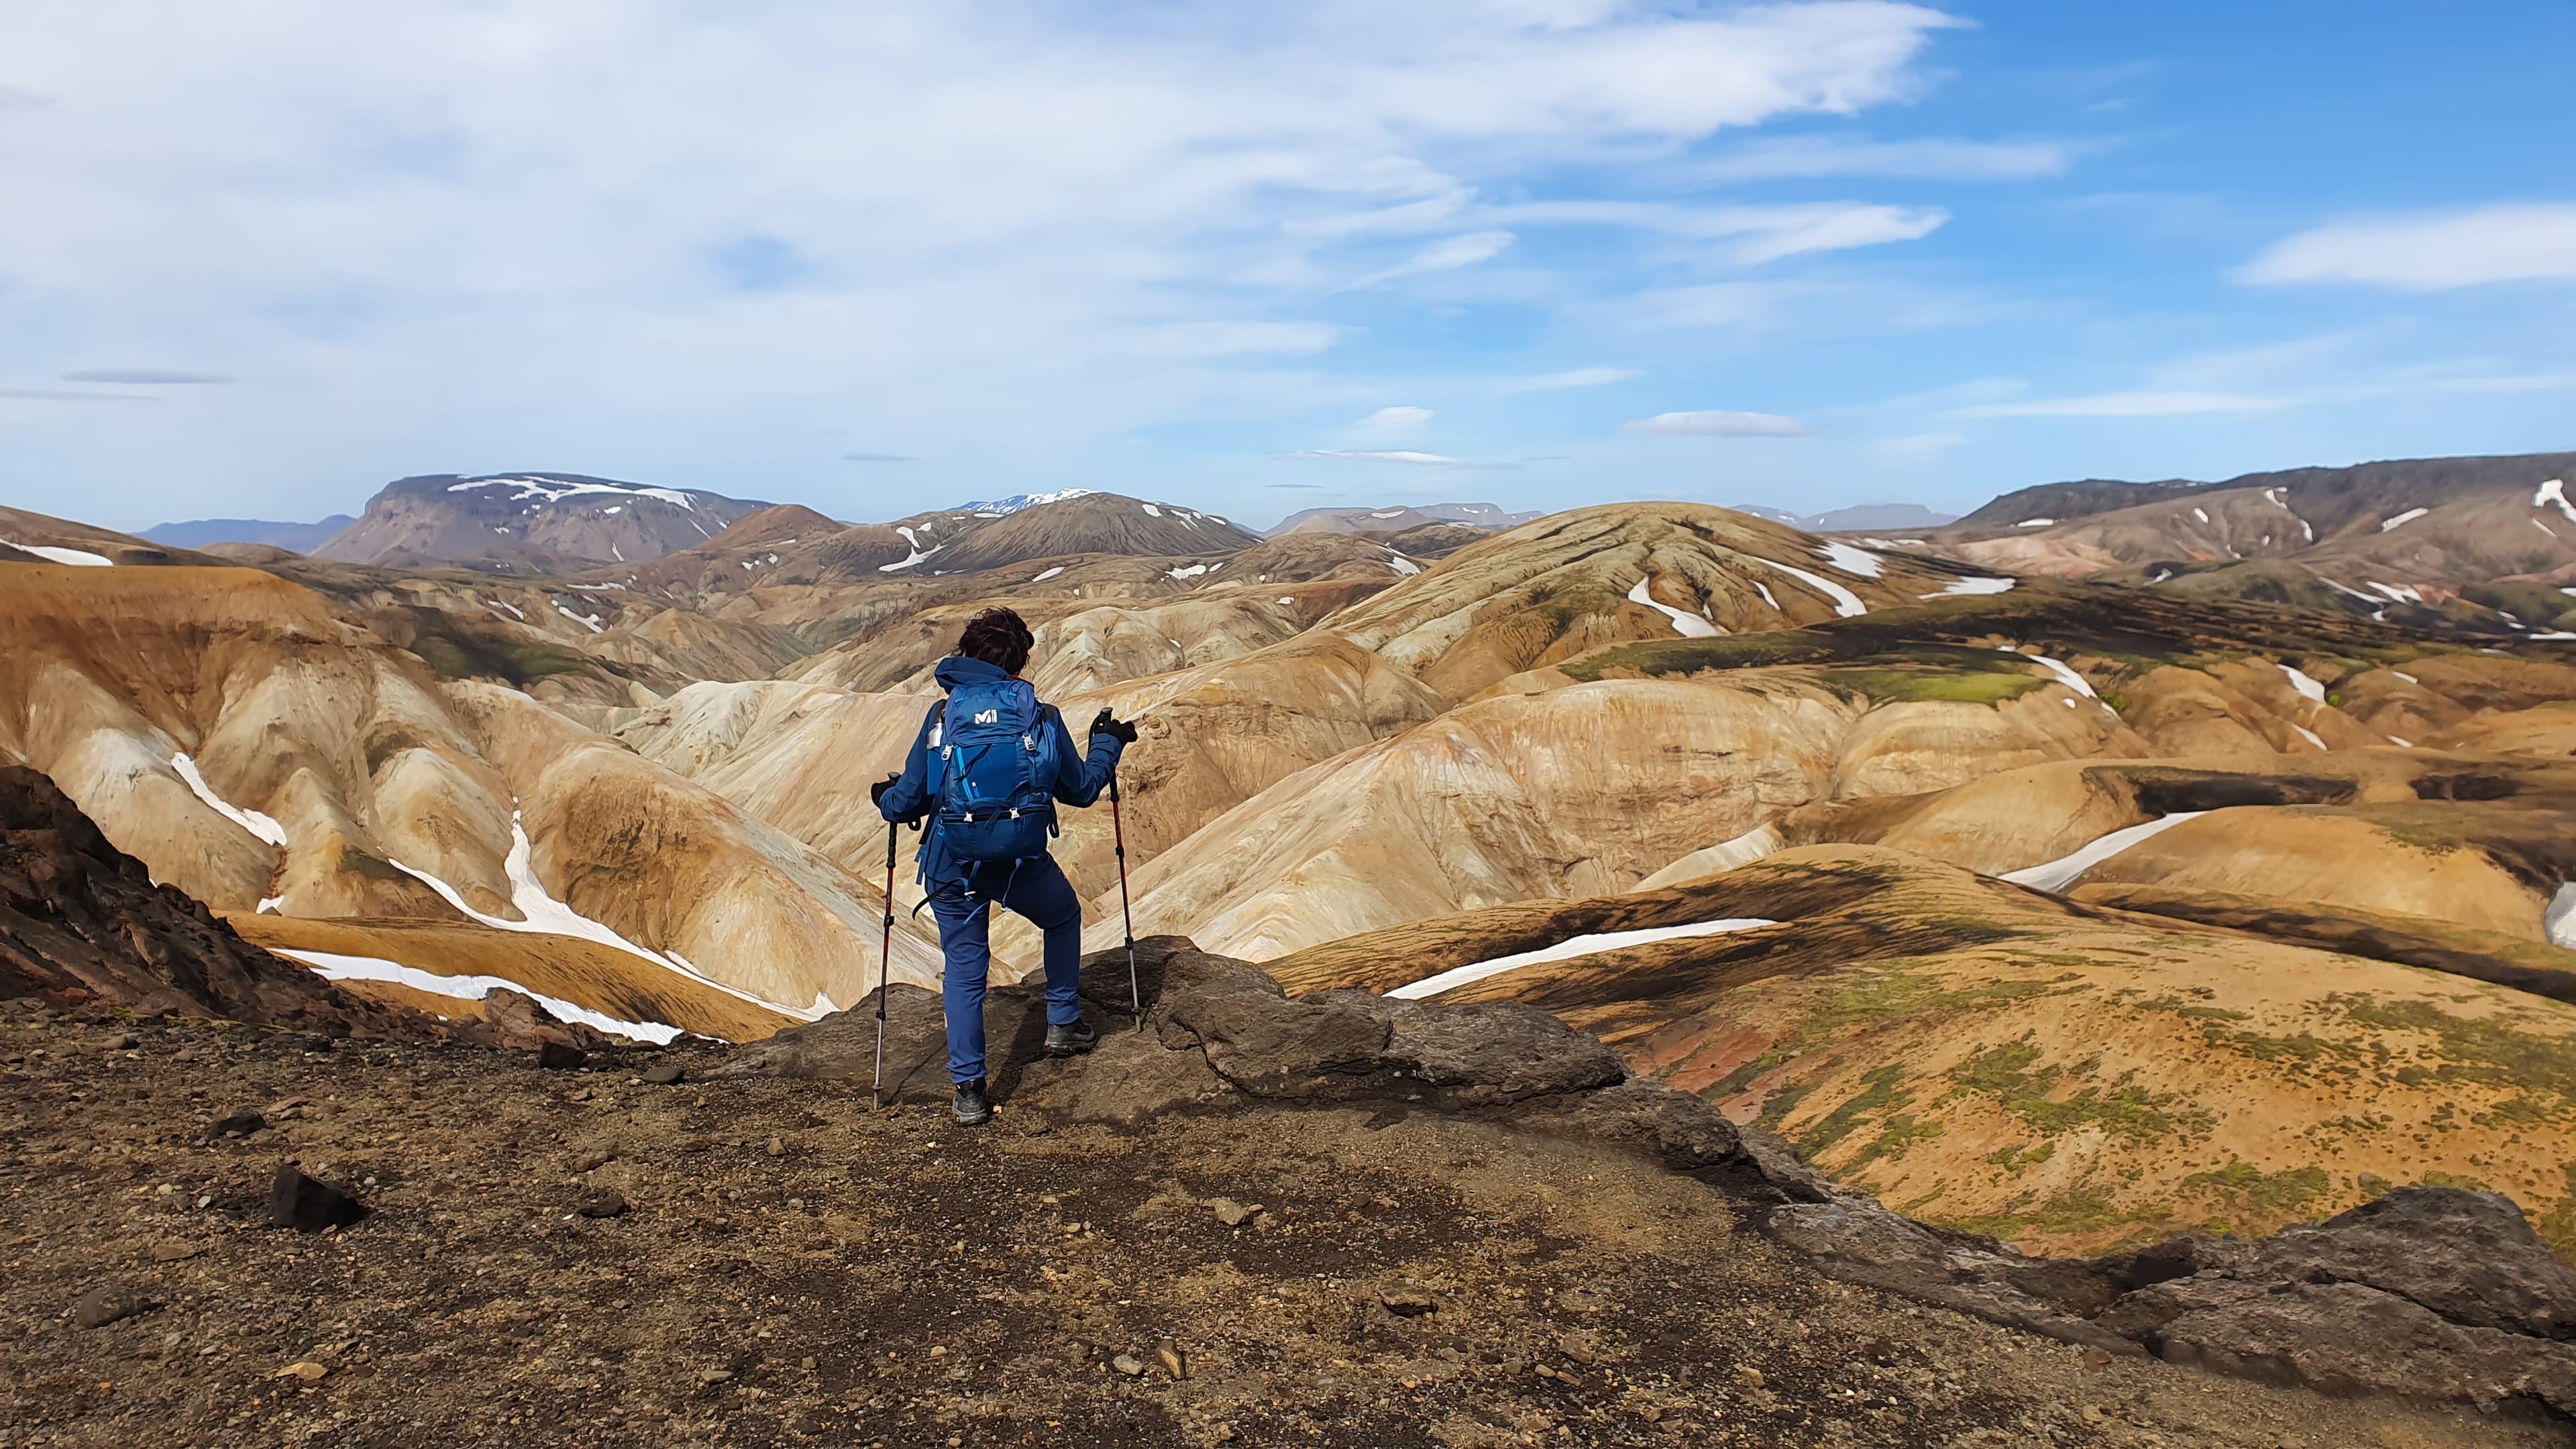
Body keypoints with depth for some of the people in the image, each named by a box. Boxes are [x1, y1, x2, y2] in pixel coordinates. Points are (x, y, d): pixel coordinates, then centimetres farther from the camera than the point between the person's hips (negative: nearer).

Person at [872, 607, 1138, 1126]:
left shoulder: (942, 716, -1)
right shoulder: (1041, 718, -2)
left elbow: (908, 801, 1)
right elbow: (1081, 790, 9)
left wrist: (886, 800, 25)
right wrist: (1108, 744, 26)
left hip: (953, 866, 1)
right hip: (1023, 862, 0)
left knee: (964, 971, 11)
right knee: (1065, 917, 30)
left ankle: (969, 1092, 9)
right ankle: (1063, 1024, 34)